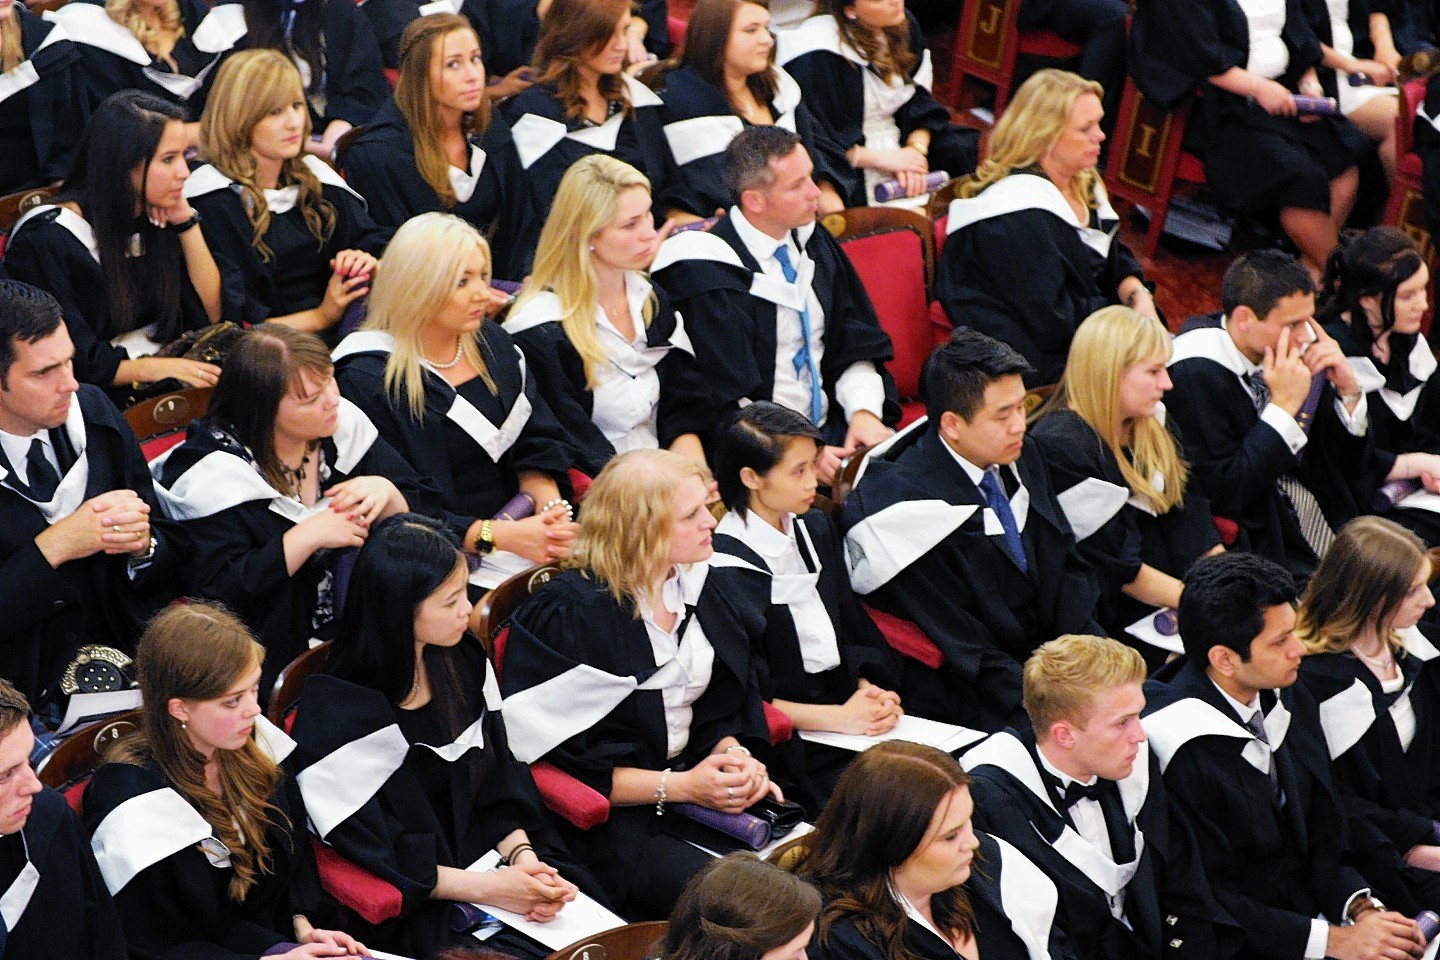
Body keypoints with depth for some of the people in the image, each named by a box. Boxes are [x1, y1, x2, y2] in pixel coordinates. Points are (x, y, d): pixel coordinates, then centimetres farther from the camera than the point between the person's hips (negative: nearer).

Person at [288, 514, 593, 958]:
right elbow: (371, 854, -13)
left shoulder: (464, 663, 5)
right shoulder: (338, 716, -15)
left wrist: (522, 855, -9)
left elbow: (500, 779, 10)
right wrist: (487, 888, -19)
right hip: (414, 910, -6)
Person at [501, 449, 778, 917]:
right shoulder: (567, 613, -15)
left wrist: (734, 755, -7)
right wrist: (679, 786, -19)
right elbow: (559, 757, -15)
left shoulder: (694, 585, 7)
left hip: (693, 779, 7)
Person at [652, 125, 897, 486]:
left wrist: (864, 411, -5)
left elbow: (857, 346, 13)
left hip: (831, 432, 7)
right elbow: (730, 400, -14)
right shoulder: (708, 275, -11)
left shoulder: (814, 244, 10)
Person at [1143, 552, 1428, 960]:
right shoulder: (1184, 753, -20)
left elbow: (1323, 835, 11)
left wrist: (1363, 908, -6)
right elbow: (1206, 906, -16)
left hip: (1306, 905, 7)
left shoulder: (1292, 703, 4)